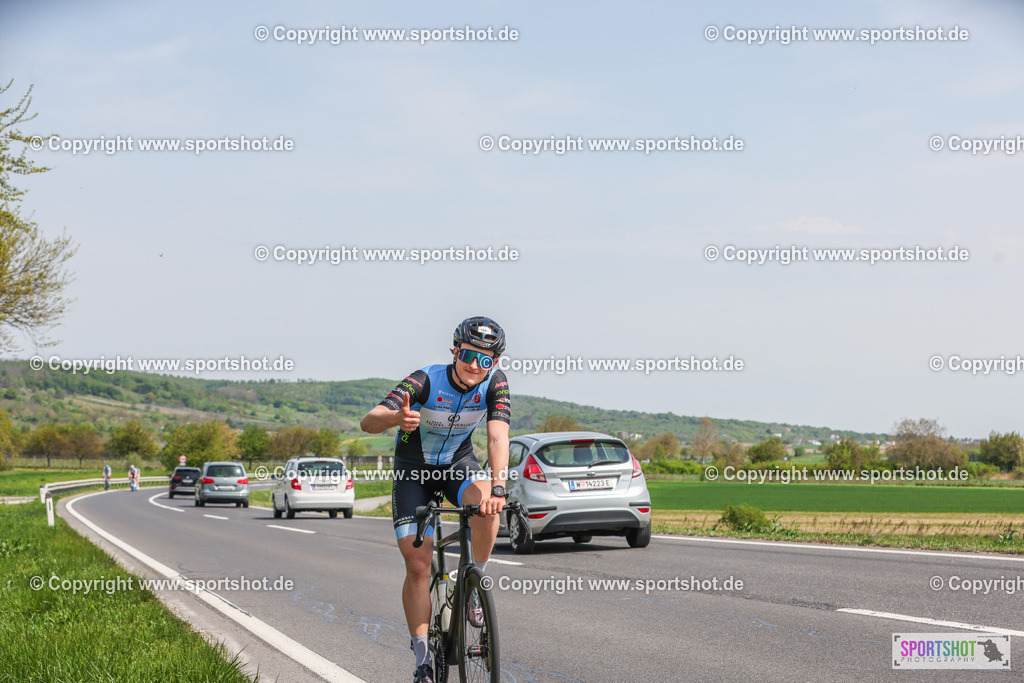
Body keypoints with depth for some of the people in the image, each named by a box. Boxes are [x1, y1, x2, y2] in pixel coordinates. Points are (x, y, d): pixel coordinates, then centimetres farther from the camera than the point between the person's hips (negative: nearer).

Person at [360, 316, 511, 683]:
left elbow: (498, 437, -31)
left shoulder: (495, 382, -19)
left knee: (487, 506, -33)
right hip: (414, 468, -2)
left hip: (458, 462, 2)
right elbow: (368, 422, -37)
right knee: (417, 565, -12)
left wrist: (497, 486, -48)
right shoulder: (426, 380, -27)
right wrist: (397, 418, -61)